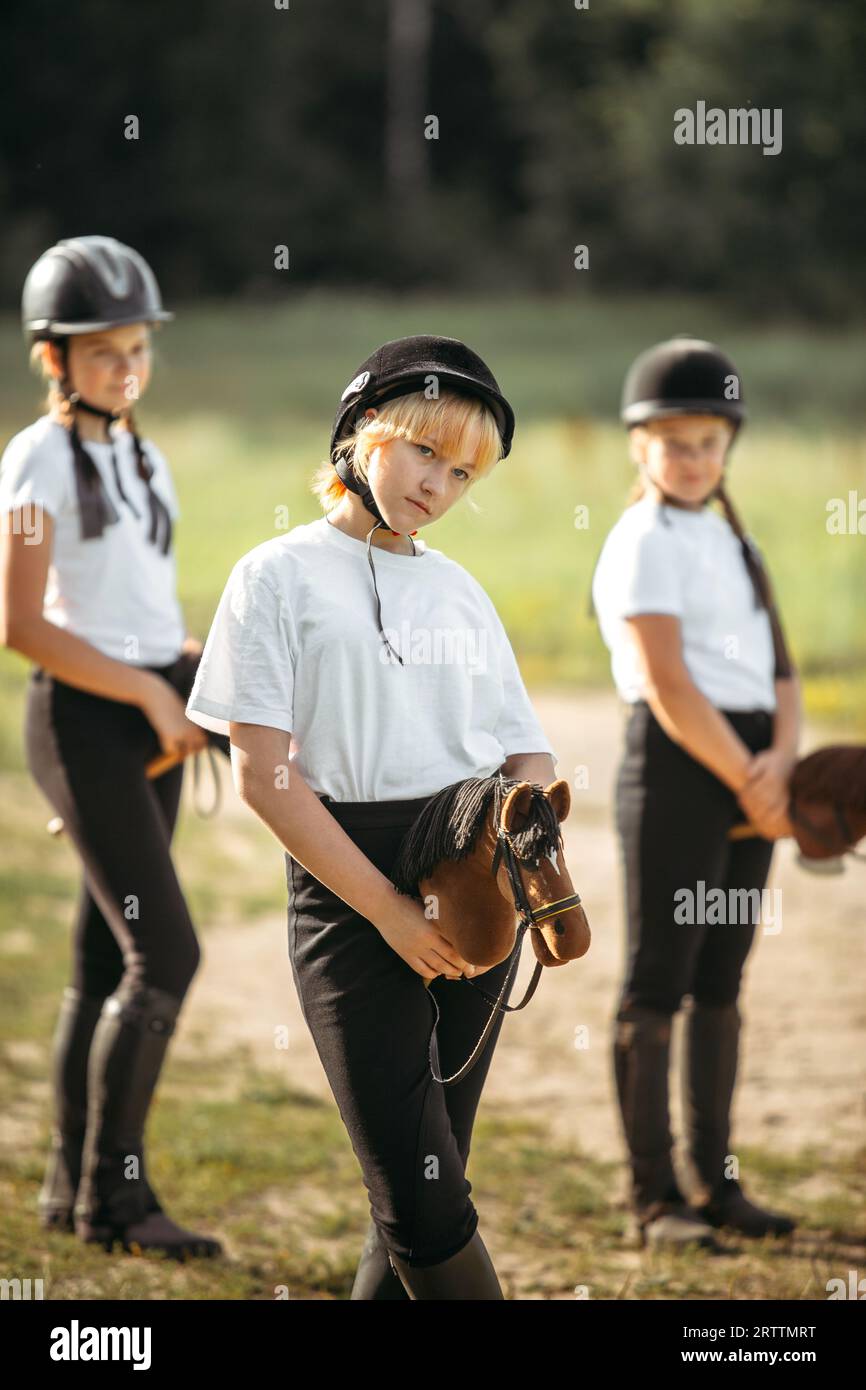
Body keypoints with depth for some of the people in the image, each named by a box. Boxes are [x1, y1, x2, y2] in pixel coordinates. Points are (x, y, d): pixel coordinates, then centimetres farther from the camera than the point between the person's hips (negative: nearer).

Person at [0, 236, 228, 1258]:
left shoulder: (144, 461, 14)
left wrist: (204, 676, 2)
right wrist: (149, 696, -14)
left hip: (150, 715, 8)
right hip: (82, 716, -8)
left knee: (108, 959, 11)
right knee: (165, 956, -12)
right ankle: (111, 1198, -5)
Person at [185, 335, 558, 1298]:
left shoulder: (458, 589, 16)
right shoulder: (281, 575, 0)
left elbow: (528, 753, 18)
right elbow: (261, 772, -7)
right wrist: (388, 910, -14)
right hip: (348, 892, -5)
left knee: (418, 1200, 3)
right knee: (424, 1203, -11)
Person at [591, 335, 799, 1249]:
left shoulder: (732, 542, 17)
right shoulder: (643, 545, -8)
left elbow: (778, 669, 12)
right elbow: (669, 689, -15)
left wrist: (780, 761, -7)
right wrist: (749, 786, -13)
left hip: (748, 773, 8)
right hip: (676, 767, -8)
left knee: (720, 981, 12)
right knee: (658, 982, -4)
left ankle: (714, 1182, 18)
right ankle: (654, 1198, -2)